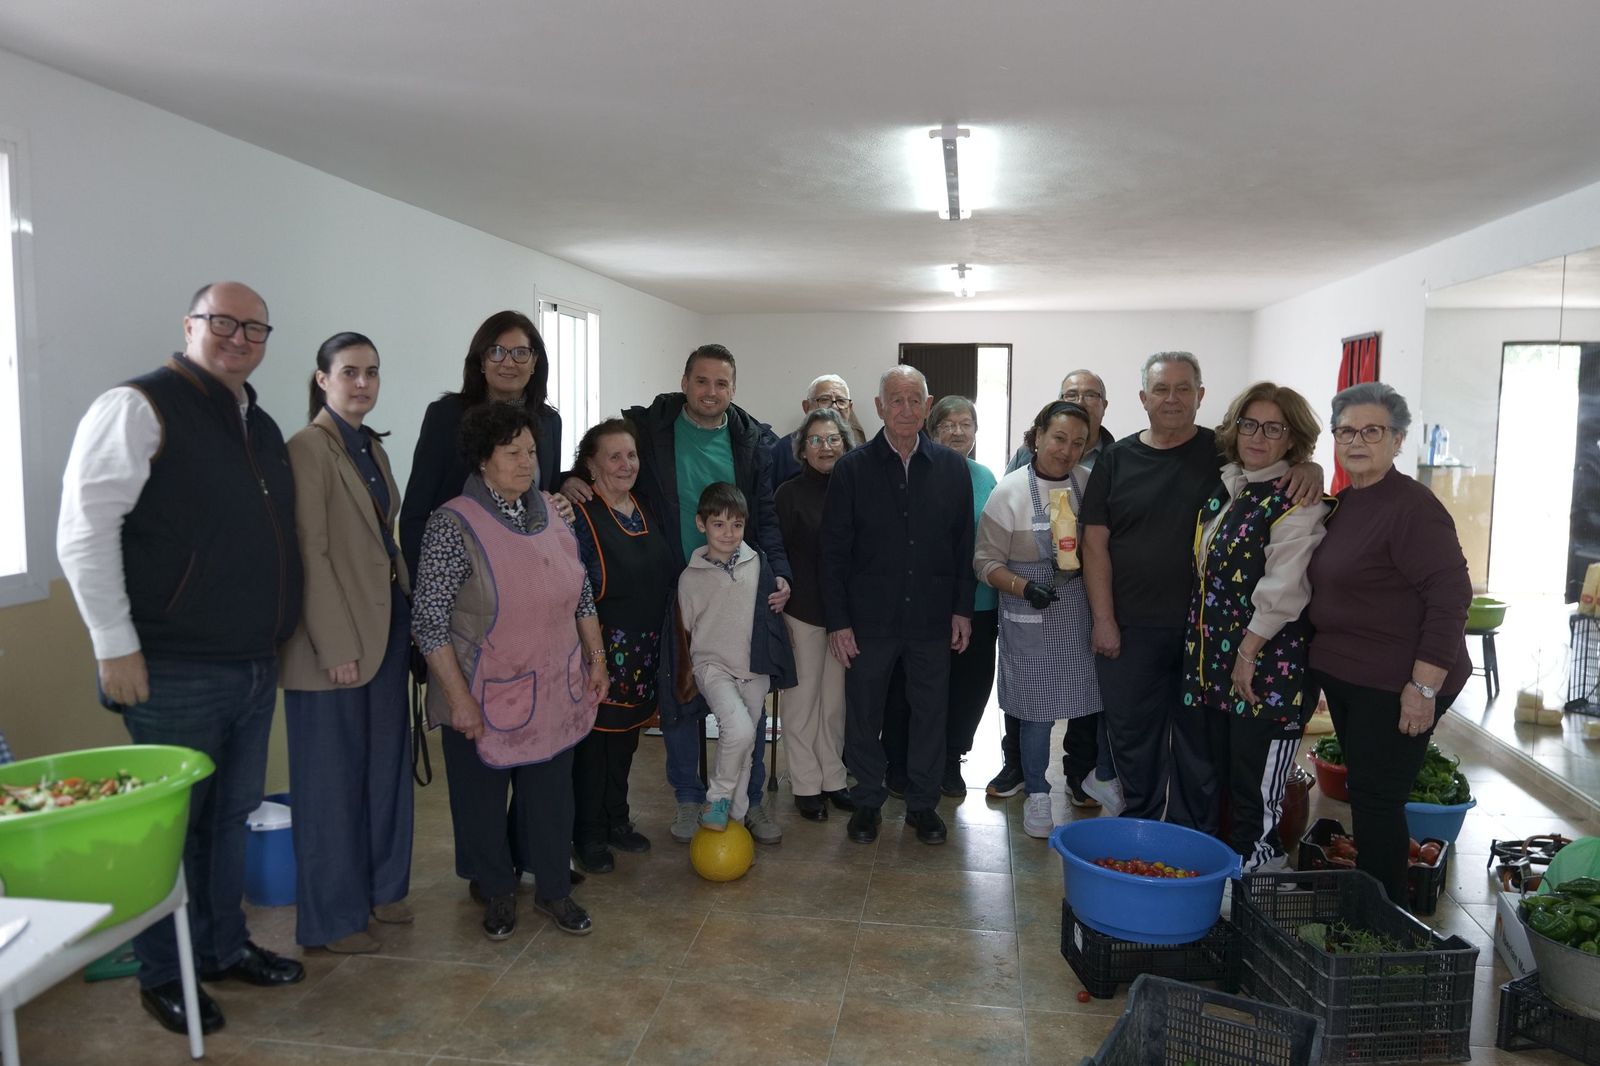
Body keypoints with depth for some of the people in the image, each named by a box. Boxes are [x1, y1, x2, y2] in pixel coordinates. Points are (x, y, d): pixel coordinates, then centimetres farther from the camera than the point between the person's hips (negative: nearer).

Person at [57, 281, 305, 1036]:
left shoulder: (262, 427, 14)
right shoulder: (139, 407, -10)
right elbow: (84, 530, -14)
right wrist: (116, 646, -15)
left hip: (256, 667, 7)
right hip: (177, 671, -7)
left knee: (232, 816, 18)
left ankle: (225, 947, 35)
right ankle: (162, 976, 25)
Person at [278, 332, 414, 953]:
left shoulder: (372, 446, 13)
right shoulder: (309, 447, -11)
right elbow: (311, 552, -16)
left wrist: (406, 612, 12)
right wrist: (337, 645, -18)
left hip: (387, 625, 8)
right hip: (337, 637, -8)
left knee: (386, 766, 15)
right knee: (334, 778, 3)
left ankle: (379, 887, 30)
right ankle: (331, 917, 17)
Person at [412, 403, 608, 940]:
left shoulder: (551, 512, 2)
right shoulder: (453, 525, -16)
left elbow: (582, 594, 11)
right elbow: (429, 620, -16)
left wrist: (596, 659, 10)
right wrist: (459, 699, -16)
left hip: (554, 694, 4)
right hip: (485, 699, -4)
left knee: (551, 794, 13)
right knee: (483, 799, 12)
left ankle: (554, 887, 31)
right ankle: (496, 890, 34)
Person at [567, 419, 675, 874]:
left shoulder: (646, 513, 8)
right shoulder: (580, 516, -13)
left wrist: (656, 649, 13)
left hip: (644, 653, 6)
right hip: (602, 652, -6)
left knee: (626, 736, 17)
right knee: (595, 739, 4)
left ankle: (617, 820, 33)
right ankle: (589, 835, 20)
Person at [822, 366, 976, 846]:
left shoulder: (952, 467, 3)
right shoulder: (852, 468, -3)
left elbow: (964, 545, 6)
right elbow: (834, 551, -3)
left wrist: (962, 609, 1)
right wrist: (838, 620, -7)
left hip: (932, 618, 2)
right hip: (869, 619, -1)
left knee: (930, 712, 11)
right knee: (863, 713, 9)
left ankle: (923, 803, 27)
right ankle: (868, 801, 27)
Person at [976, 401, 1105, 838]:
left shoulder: (1091, 484, 0)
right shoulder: (1010, 492, -7)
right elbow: (986, 561, -5)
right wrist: (1024, 587, -20)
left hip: (1085, 613, 3)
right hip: (1032, 618, -3)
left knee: (1093, 698, 7)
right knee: (1037, 708, 5)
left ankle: (1090, 778, 31)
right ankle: (1037, 795, 23)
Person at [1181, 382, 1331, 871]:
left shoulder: (1296, 503, -11)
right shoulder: (1222, 488, 12)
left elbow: (1282, 589, -16)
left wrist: (1249, 651, -16)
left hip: (1267, 670, -7)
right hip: (1214, 662, 8)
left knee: (1255, 794, -1)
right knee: (1217, 783, 16)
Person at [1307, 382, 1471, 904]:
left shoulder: (1411, 507, -17)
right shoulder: (1344, 503, 9)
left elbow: (1450, 595, -21)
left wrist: (1424, 686, -23)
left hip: (1396, 686, -8)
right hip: (1346, 676, 8)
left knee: (1377, 800, -1)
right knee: (1363, 792, 18)